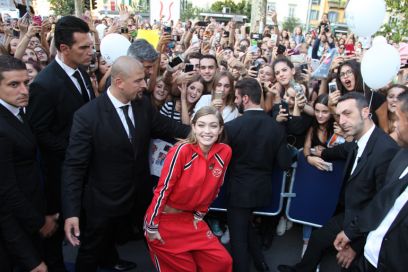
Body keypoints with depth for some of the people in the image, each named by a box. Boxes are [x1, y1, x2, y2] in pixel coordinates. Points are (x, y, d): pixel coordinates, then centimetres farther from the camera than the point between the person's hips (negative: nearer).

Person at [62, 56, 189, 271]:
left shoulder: (143, 104, -7)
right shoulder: (87, 115, -23)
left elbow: (166, 126, 7)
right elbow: (74, 166, -20)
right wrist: (71, 212, -24)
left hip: (140, 195, 6)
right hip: (103, 202, -5)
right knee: (92, 254, 18)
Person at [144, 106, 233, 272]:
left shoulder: (224, 152, -8)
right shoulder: (182, 151, -23)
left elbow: (214, 188, 4)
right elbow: (163, 189, -17)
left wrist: (199, 215, 10)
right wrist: (152, 226, -12)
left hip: (189, 219, 5)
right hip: (165, 219, -4)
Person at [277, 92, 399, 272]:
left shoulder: (386, 149, -28)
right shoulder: (359, 141, -4)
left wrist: (357, 244, -18)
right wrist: (323, 153, 38)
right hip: (348, 209, 6)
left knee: (319, 237, 5)